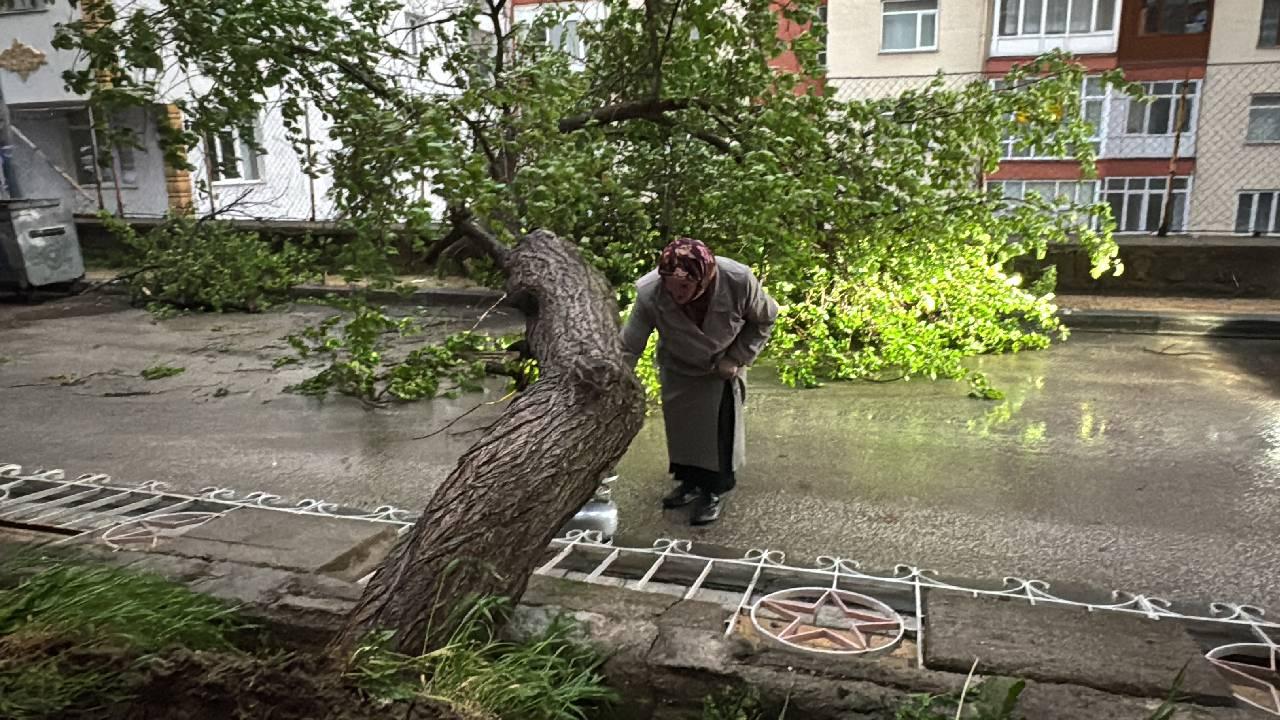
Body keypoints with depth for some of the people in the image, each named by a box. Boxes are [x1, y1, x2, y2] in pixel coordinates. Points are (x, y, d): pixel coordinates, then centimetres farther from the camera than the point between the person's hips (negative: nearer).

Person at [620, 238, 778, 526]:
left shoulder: (739, 281, -36)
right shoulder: (649, 293, -36)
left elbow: (764, 319, -13)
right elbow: (628, 348, -28)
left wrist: (738, 359, -19)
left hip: (722, 365, -1)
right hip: (678, 366, 2)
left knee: (719, 423, -5)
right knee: (679, 421, 9)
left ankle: (715, 491, 15)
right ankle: (690, 481, 31)